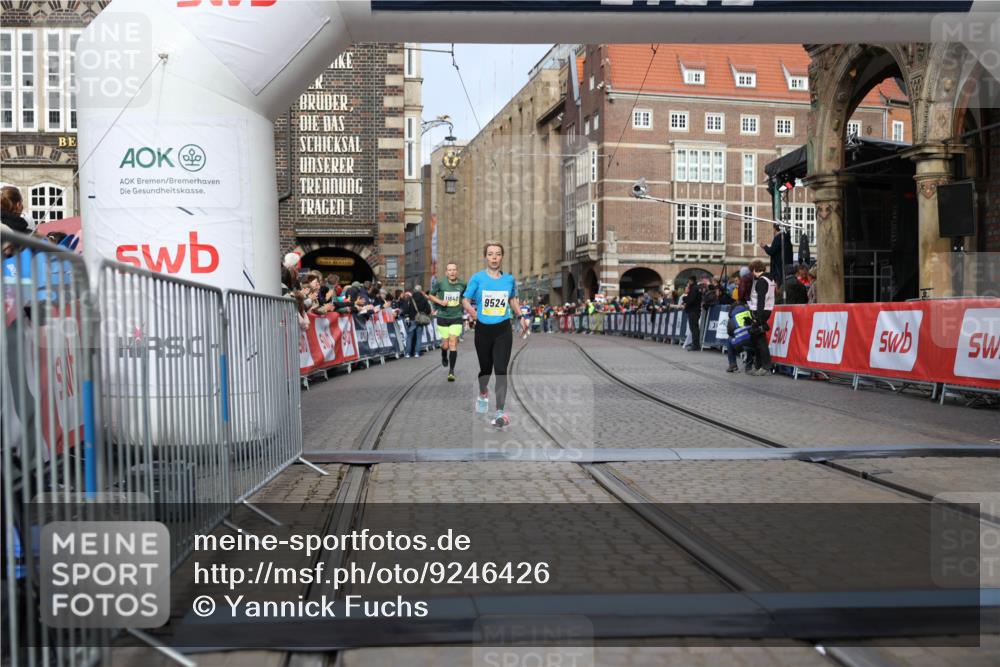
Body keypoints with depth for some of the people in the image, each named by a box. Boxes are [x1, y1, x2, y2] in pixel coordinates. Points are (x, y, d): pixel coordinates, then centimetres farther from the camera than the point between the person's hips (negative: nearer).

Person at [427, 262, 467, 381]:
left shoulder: (462, 284, -2)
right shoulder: (440, 283, -7)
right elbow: (430, 296, 4)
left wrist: (462, 303, 1)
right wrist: (440, 301, -11)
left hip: (456, 318, 0)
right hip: (443, 317, 0)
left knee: (453, 343, -9)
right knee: (445, 344, 6)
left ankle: (451, 371, -1)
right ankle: (444, 356, 42)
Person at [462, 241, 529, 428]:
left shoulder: (509, 279, 2)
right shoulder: (477, 278, -7)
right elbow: (465, 300, -4)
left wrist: (521, 318, 14)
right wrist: (471, 311, -20)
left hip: (503, 330, 0)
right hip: (483, 329, 0)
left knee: (501, 370, -10)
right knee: (485, 368, 13)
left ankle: (500, 412, -6)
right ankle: (483, 394, 46)